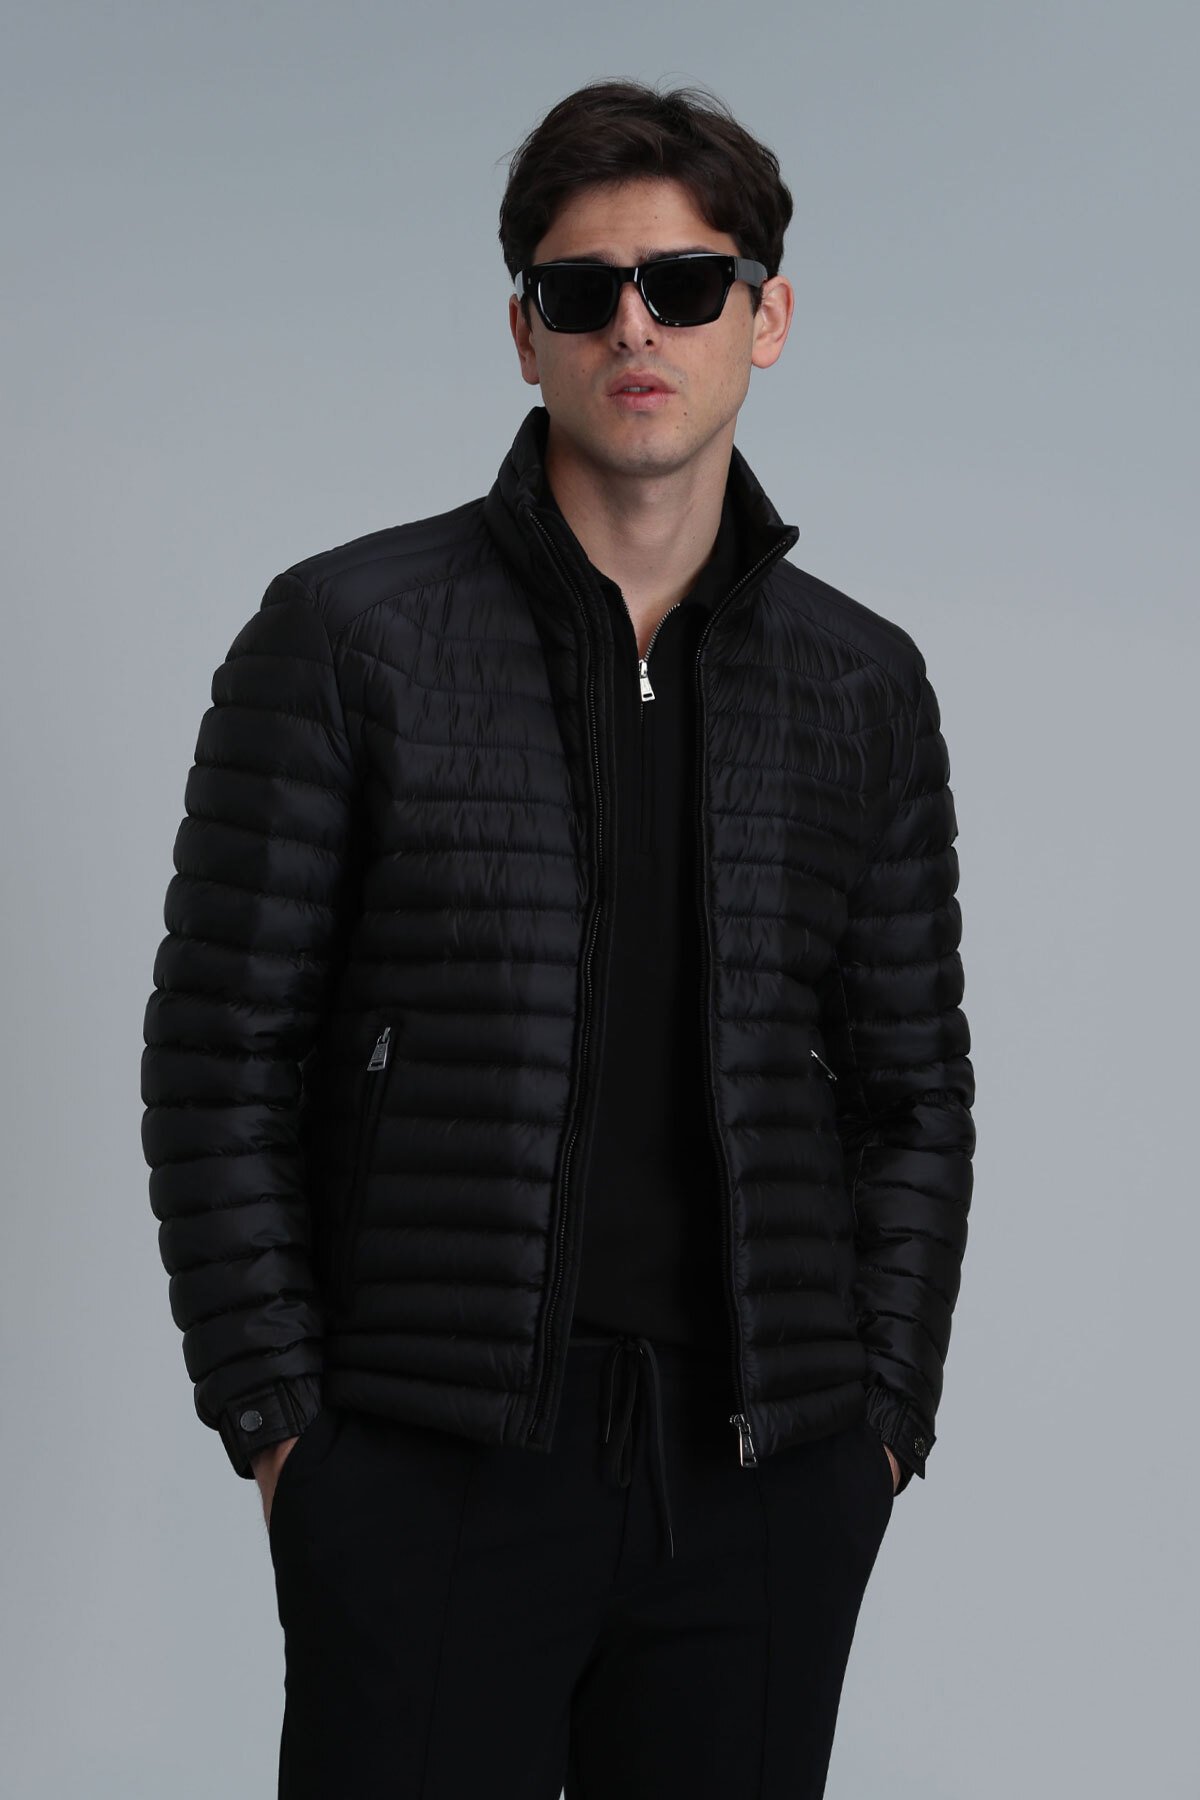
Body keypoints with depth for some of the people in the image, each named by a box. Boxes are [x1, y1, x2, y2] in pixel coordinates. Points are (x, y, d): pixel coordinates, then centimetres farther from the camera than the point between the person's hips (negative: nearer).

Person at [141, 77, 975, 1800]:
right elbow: (221, 1060, -1)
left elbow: (912, 1090, 13)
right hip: (431, 1466, -2)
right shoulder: (348, 635, -1)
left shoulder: (865, 684, 8)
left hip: (763, 1480, 3)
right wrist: (276, 1415, -5)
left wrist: (883, 1415, 5)